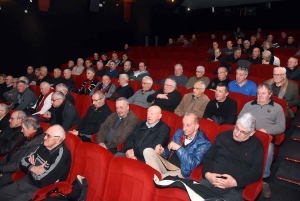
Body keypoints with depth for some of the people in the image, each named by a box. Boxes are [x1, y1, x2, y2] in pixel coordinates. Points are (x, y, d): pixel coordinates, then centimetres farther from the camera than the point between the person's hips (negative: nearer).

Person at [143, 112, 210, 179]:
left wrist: (179, 148, -25)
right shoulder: (179, 132, 6)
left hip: (181, 173, -7)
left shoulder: (203, 143, -11)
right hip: (167, 165, 7)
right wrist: (162, 152, -5)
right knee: (148, 151, -13)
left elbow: (192, 165, -22)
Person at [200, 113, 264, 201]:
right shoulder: (223, 136, 11)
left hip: (235, 189, 0)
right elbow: (208, 157, 13)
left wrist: (235, 182, -13)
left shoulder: (256, 145, 7)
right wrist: (207, 174, -6)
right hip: (211, 181, 1)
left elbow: (256, 171, 0)